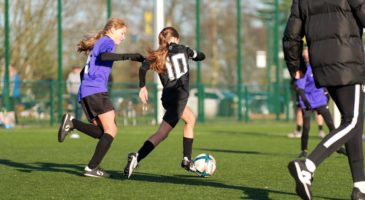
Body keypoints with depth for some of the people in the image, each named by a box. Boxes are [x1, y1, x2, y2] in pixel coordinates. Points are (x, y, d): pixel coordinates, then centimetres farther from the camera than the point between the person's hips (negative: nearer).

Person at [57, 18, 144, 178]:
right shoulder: (107, 41, 1)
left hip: (84, 93, 9)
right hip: (96, 91, -9)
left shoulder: (98, 43, 29)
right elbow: (104, 56, -23)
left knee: (103, 132, 3)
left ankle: (72, 122, -13)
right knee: (111, 131, -9)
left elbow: (83, 73, 32)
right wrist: (130, 56, -26)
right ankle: (92, 168, -16)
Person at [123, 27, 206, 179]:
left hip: (167, 96, 5)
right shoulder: (182, 49, 6)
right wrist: (190, 54, 39)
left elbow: (143, 68, -10)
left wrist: (142, 87, -1)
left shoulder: (158, 56, 8)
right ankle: (137, 157, -31)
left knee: (190, 119, 28)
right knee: (162, 133, -11)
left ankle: (187, 160, 25)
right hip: (179, 96, -5)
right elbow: (201, 56, 21)